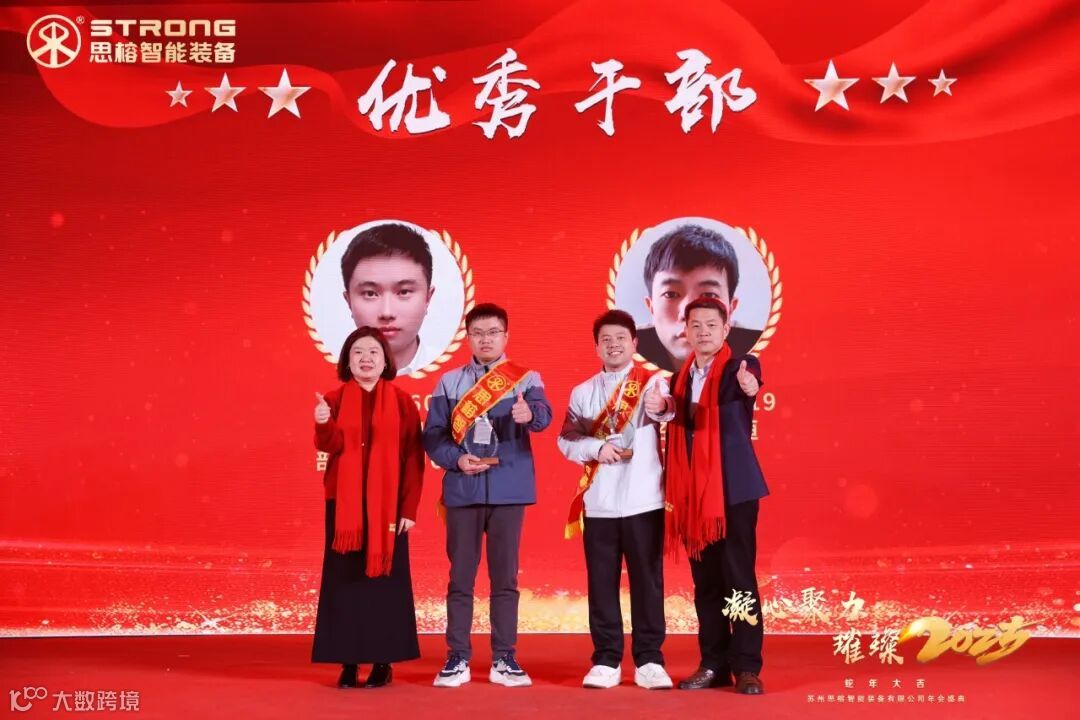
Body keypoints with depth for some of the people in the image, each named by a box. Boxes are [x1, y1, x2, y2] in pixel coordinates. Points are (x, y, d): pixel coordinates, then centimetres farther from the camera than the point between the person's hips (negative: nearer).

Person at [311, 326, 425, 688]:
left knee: (385, 579, 2)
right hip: (344, 503, 1)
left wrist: (409, 508, -6)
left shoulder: (402, 402, 2)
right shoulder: (334, 399, 5)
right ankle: (348, 663, 8)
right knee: (344, 581, 1)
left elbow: (414, 459, 0)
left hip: (387, 505, -1)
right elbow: (329, 445, -11)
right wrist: (324, 424, -32)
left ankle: (383, 662, 10)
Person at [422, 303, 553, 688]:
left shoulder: (526, 379, 4)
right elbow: (432, 435, 5)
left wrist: (530, 414, -40)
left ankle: (504, 659, 12)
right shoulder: (450, 381, 8)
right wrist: (456, 459, -13)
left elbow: (543, 414, -17)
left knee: (505, 575, 3)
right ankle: (457, 658, 12)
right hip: (462, 489, 1)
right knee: (460, 575, 4)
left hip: (509, 489, -1)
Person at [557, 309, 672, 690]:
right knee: (602, 584, 6)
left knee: (647, 581, 2)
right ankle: (606, 661, 14)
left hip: (643, 501, -2)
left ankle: (649, 660, 11)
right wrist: (597, 448, -13)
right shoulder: (582, 392, 13)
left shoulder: (653, 382, 2)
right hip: (598, 503, 3)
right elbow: (567, 440, 6)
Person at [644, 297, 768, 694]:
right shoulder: (678, 378, 13)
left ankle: (746, 667, 5)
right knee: (705, 581, 9)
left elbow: (748, 383, -25)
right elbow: (673, 419, 2)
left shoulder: (741, 366, -3)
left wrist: (748, 387, -50)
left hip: (733, 486, -5)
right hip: (693, 491, 5)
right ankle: (714, 664, 17)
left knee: (739, 577, -3)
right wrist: (658, 408, -21)